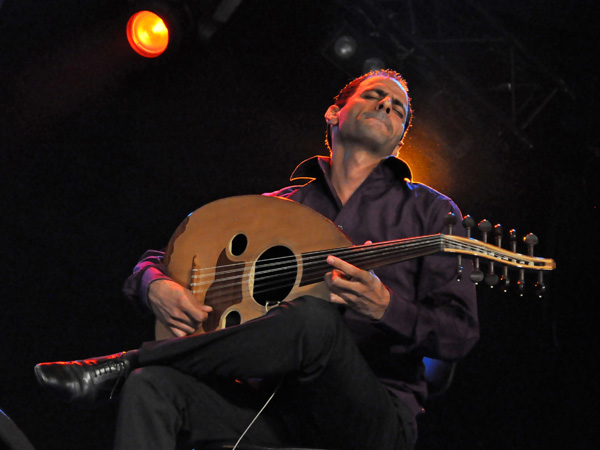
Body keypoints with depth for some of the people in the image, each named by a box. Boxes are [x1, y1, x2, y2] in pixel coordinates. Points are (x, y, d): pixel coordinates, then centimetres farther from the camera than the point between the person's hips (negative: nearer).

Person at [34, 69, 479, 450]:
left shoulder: (429, 211, 12)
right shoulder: (273, 208, 19)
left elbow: (460, 332, 2)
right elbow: (155, 259, 21)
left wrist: (384, 308, -19)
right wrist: (158, 288, -5)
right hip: (274, 403, 3)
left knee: (314, 317, -34)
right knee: (152, 385, -27)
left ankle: (121, 364, -20)